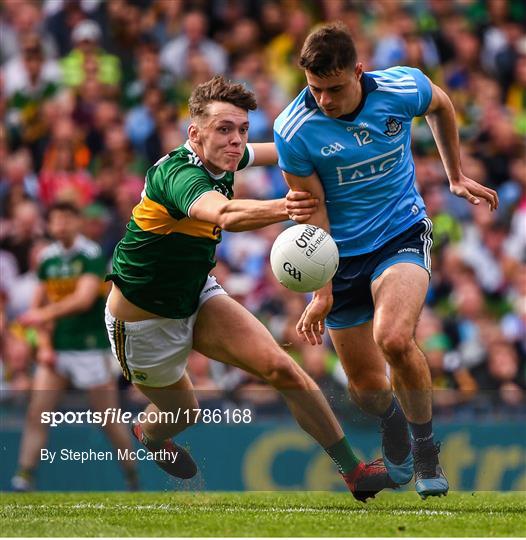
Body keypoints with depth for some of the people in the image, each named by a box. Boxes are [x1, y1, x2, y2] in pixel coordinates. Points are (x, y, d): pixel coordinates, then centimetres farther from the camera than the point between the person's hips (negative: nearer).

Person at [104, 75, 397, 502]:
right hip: (144, 320, -6)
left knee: (280, 368, -12)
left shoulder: (220, 161, -9)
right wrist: (283, 208, -76)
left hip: (198, 297, 7)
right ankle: (148, 436, 56)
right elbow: (226, 215, -59)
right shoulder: (180, 175, -35)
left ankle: (354, 470, -5)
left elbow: (274, 151, 16)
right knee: (181, 411, 17)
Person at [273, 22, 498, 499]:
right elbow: (312, 211, -10)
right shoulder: (294, 130, -19)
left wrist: (456, 177, 17)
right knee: (366, 387, 4)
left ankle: (425, 445, -5)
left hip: (402, 234, -1)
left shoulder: (403, 87, -16)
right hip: (341, 255, 1)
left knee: (394, 339, -30)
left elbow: (441, 106, 10)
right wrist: (322, 293, -13)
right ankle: (392, 423, 43)